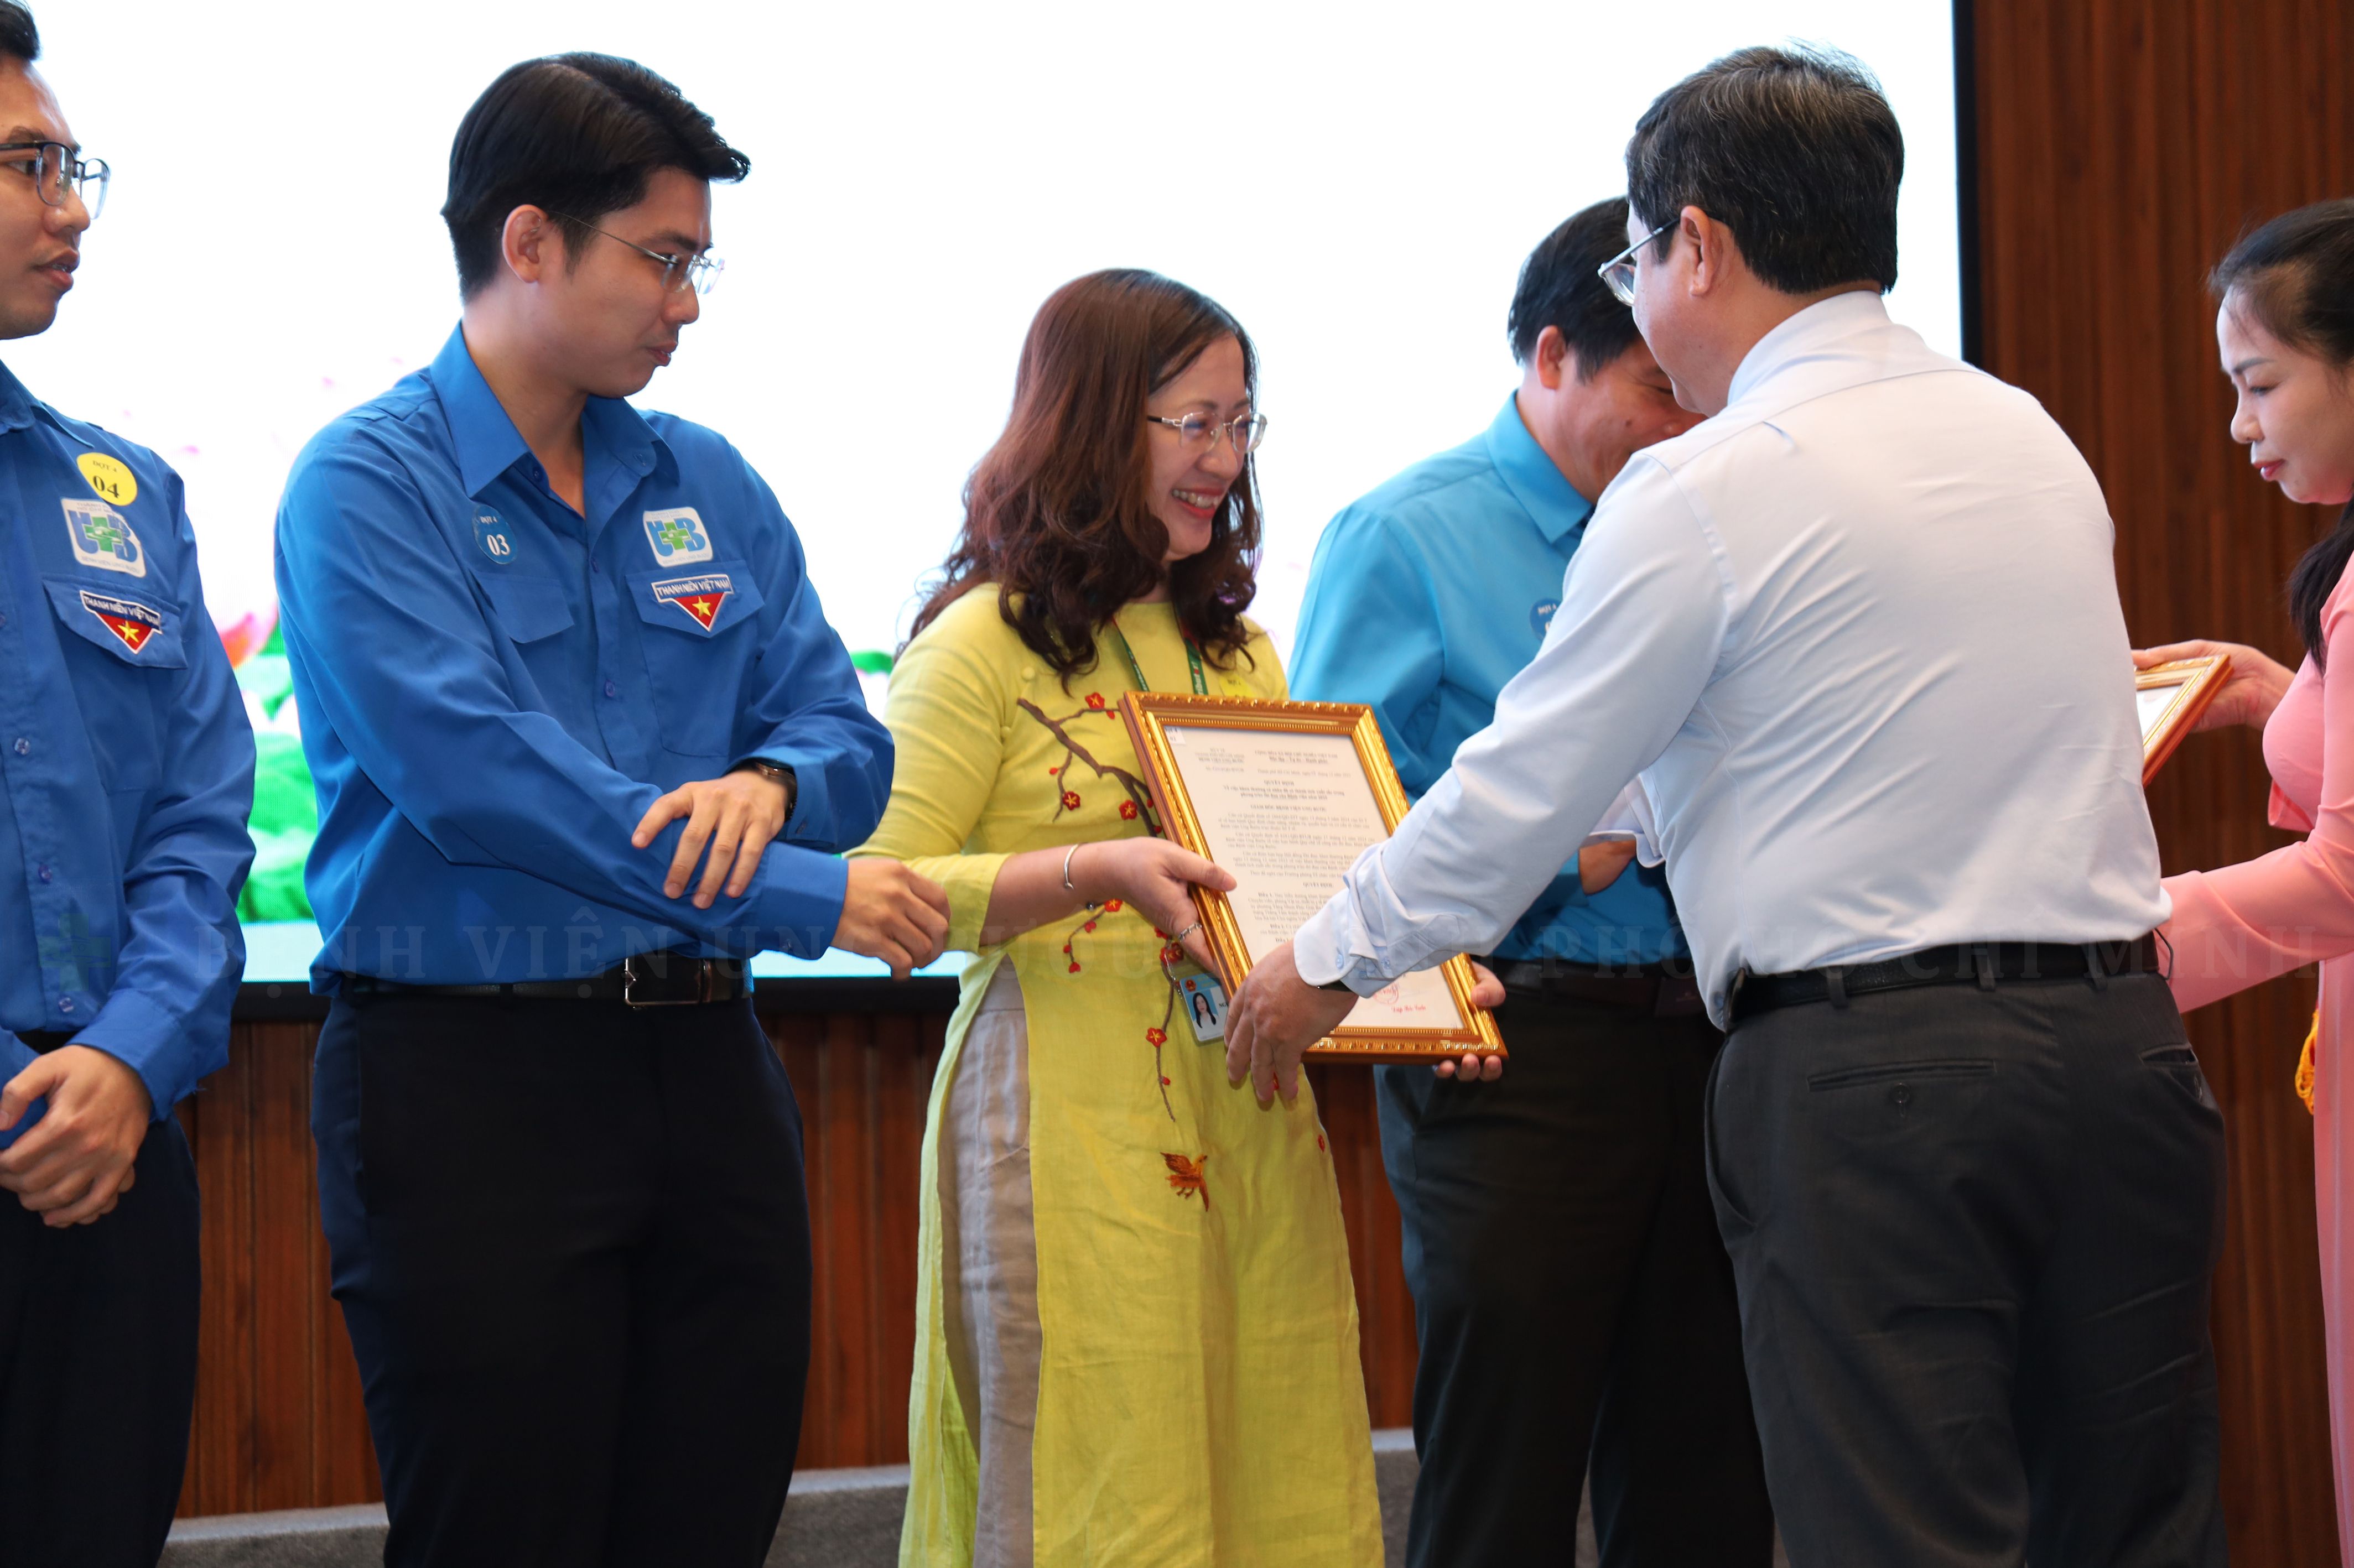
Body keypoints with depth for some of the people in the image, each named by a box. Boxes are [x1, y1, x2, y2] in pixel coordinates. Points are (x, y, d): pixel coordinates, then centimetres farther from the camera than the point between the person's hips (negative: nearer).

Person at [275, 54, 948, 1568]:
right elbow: (474, 774, -19)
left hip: (705, 1061, 6)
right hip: (473, 1083, -6)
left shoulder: (712, 488, 14)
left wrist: (766, 782, -14)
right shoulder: (369, 482, -6)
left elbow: (846, 739, 12)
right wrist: (806, 896, -20)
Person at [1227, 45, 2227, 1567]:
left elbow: (1525, 791, -1)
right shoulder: (2032, 436, 15)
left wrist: (1325, 962, 15)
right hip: (2119, 1029, 7)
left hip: (1870, 1076, -6)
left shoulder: (1705, 490, -7)